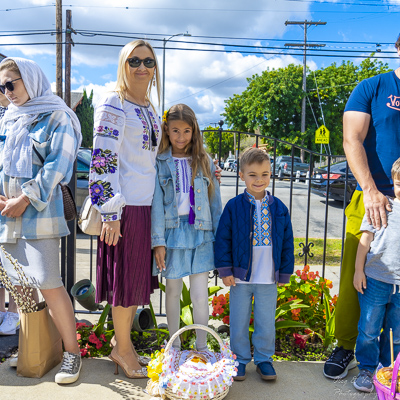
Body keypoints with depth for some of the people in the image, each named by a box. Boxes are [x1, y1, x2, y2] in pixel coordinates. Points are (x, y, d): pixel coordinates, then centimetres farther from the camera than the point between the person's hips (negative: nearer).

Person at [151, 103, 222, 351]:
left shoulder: (204, 161, 6)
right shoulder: (160, 163, 1)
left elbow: (215, 201, 7)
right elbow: (157, 203, -2)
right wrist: (158, 241, -8)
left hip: (200, 232, 1)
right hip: (172, 231, 0)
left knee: (200, 295, 1)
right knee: (173, 291, 12)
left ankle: (202, 348, 19)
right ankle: (175, 346, 30)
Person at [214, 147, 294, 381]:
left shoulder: (279, 208, 0)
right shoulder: (234, 207, -6)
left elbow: (287, 243, 6)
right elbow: (223, 239, -3)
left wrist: (284, 272, 5)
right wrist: (225, 270, -6)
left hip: (268, 279, 1)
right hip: (240, 276, -1)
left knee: (266, 322, 13)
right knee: (239, 322, 11)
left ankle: (264, 359, 32)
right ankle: (240, 359, 30)